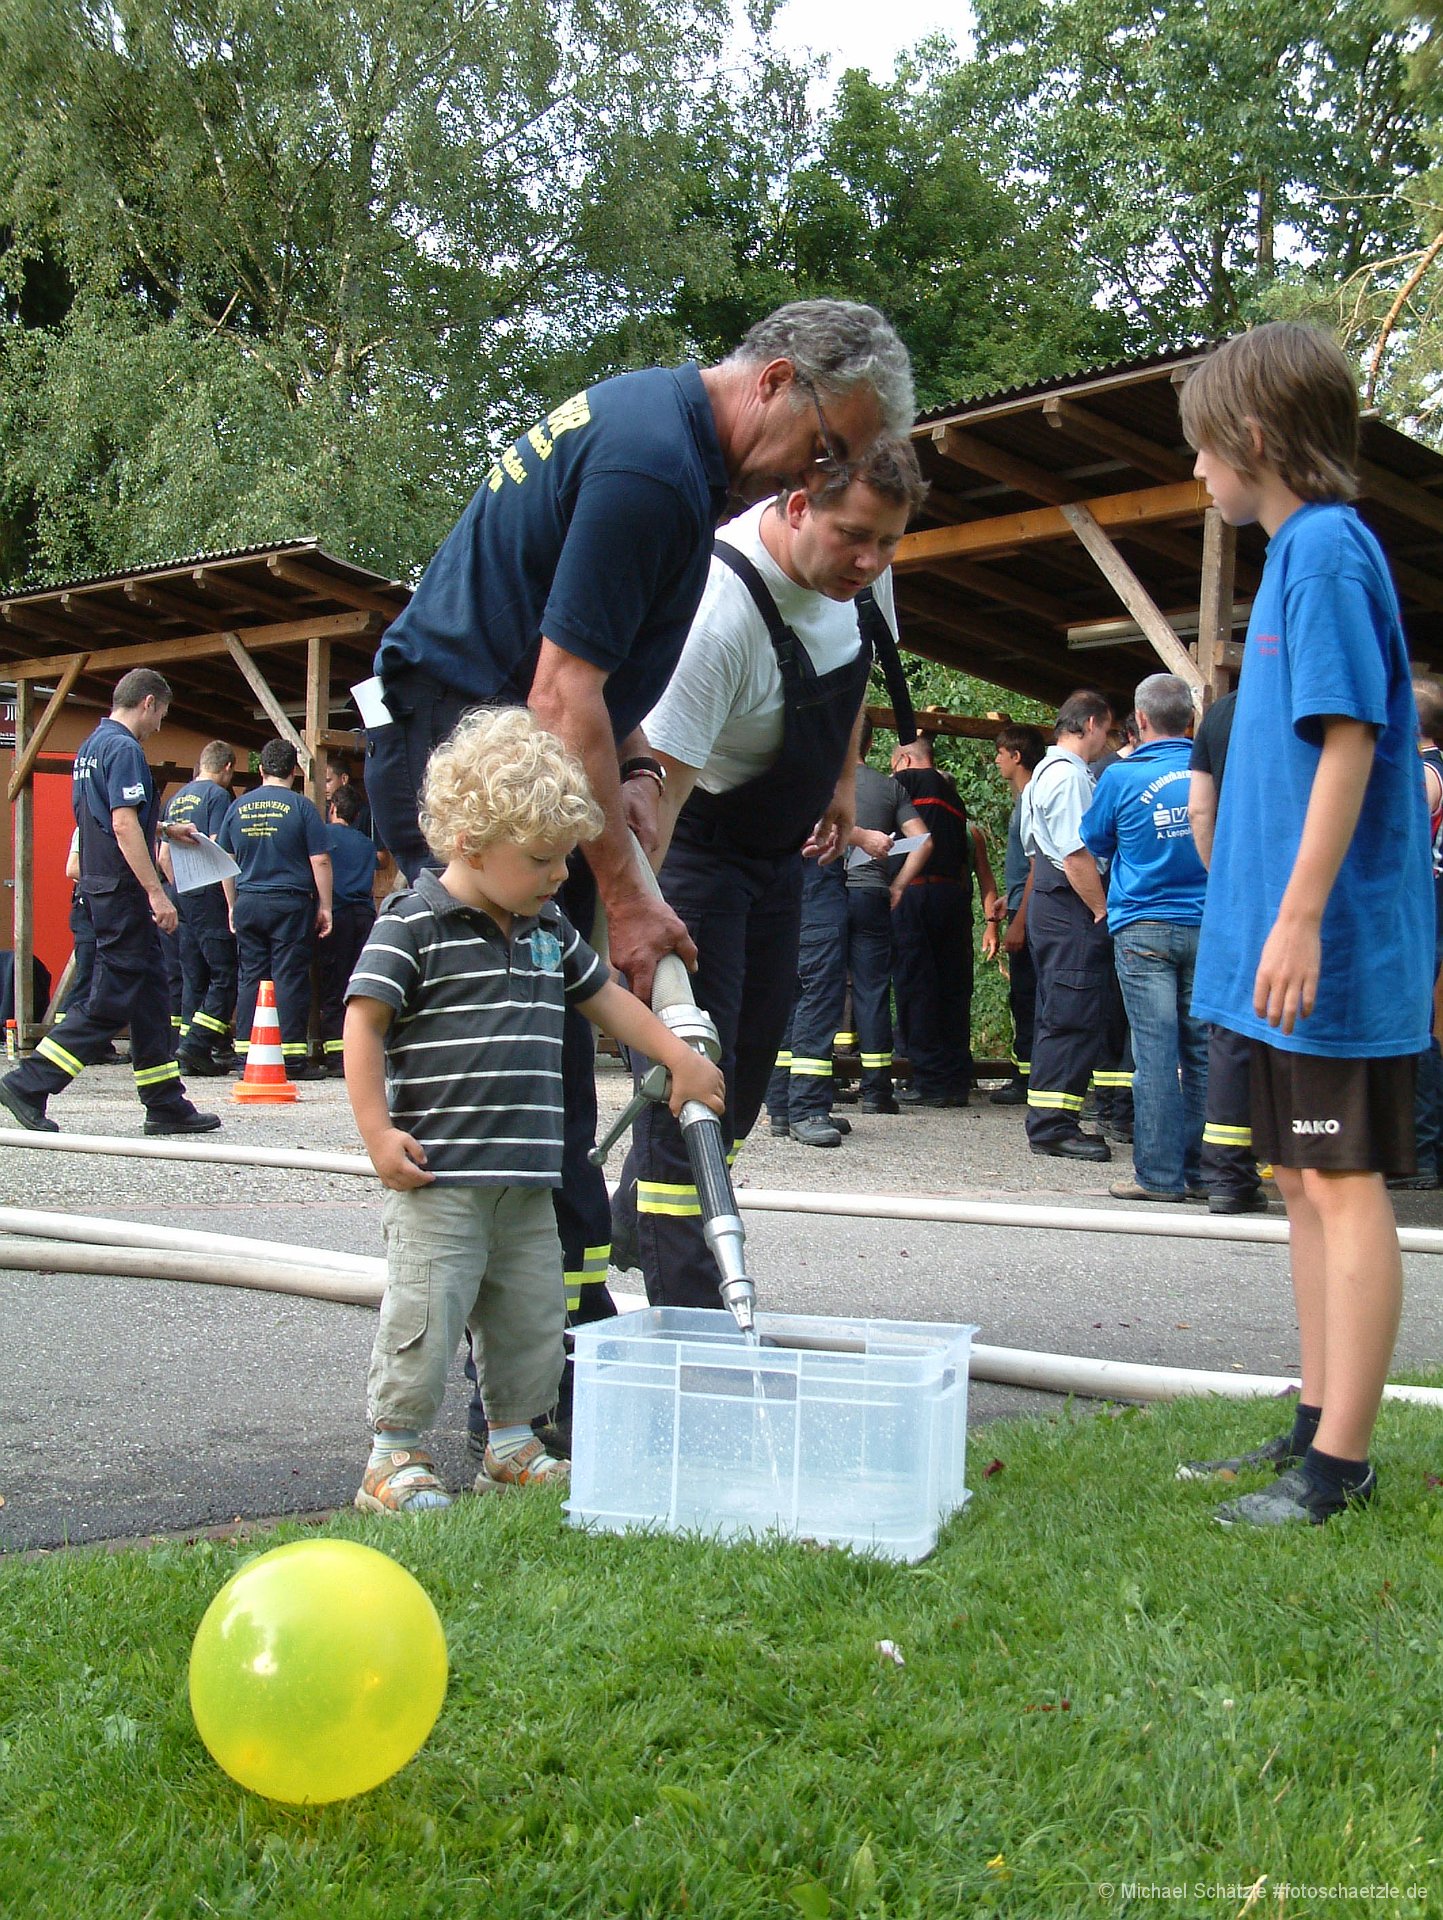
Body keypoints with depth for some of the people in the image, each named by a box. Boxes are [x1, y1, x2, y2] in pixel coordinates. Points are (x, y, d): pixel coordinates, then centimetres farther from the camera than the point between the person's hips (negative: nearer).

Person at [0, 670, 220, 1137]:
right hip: (123, 889, -10)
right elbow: (124, 825, -22)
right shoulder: (125, 749, -14)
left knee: (148, 995, 11)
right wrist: (156, 891, -21)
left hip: (101, 886, 10)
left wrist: (165, 830, 39)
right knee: (110, 1000, -7)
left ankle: (166, 1105, 14)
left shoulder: (90, 746, 17)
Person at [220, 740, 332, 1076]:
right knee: (290, 979, -2)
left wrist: (233, 905, 23)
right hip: (291, 904, -4)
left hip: (248, 904, 4)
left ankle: (246, 1053, 9)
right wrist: (325, 907, 0)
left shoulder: (238, 806, 8)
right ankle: (292, 1057, -2)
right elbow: (320, 861, -7)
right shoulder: (301, 806, -4)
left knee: (250, 978, 8)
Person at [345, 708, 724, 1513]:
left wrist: (681, 1056, 21)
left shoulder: (549, 929, 12)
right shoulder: (415, 924, -10)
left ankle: (514, 1445, 29)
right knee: (426, 1317, -5)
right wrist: (379, 1133, -17)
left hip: (528, 1178, 8)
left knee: (533, 1316, 14)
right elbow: (364, 1023, -12)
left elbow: (606, 993, 26)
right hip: (437, 1176, -7)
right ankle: (394, 1457, 10)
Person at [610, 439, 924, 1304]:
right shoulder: (721, 607, -34)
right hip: (692, 843, -8)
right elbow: (659, 782, -37)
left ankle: (636, 1223, 30)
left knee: (752, 1063, 12)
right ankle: (686, 1318, -8)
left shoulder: (862, 575, -9)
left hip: (782, 844, 8)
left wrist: (844, 781, 15)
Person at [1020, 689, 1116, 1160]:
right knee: (1073, 1017, -9)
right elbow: (1076, 856, -20)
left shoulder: (1045, 772, 19)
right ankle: (1053, 1125, -8)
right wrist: (1102, 910, -14)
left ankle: (1050, 1124, 18)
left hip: (1049, 905, 11)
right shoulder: (1070, 776, -14)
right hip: (1072, 910, -11)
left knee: (1058, 1017, 13)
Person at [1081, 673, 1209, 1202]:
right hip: (1207, 928, 3)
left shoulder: (1122, 775, -5)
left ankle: (1160, 1173, -3)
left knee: (1156, 1051, -3)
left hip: (1143, 927, -3)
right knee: (1203, 1050, 6)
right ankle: (1202, 1170, 10)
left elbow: (1095, 845, 10)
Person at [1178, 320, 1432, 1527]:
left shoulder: (1327, 548, -12)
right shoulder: (1302, 549, 16)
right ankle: (1318, 1428, 24)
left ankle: (1343, 1464, 2)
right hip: (1298, 942, 10)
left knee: (1345, 1183, -5)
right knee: (1306, 1178, 14)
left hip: (1335, 940, -10)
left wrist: (1299, 917, -23)